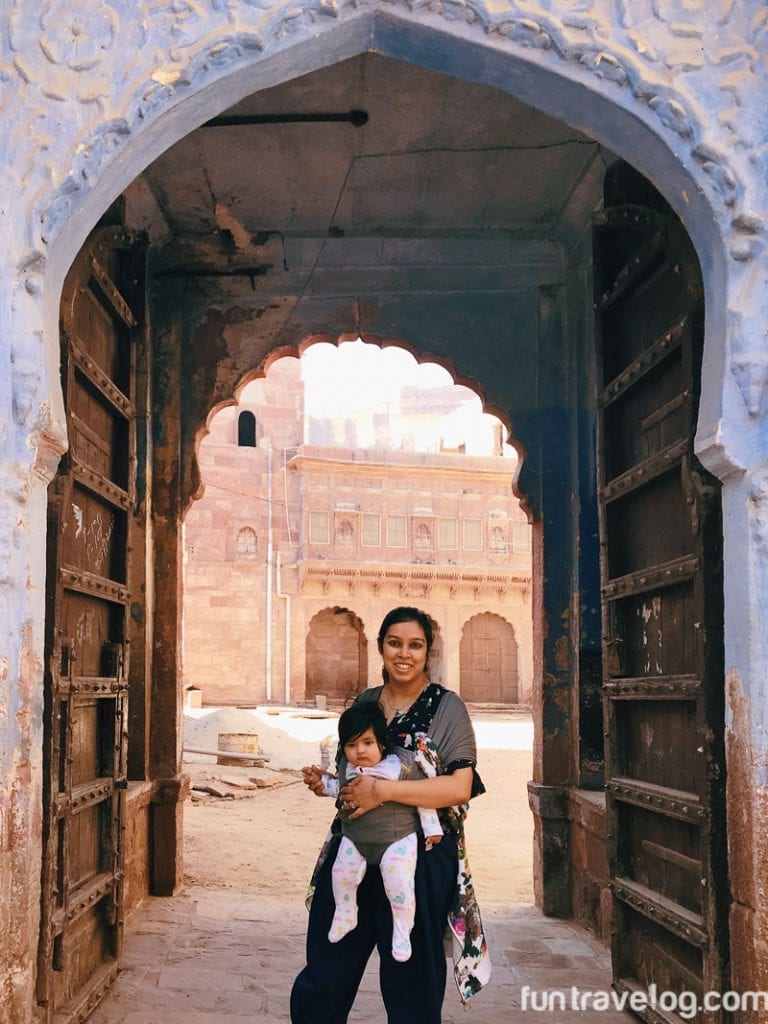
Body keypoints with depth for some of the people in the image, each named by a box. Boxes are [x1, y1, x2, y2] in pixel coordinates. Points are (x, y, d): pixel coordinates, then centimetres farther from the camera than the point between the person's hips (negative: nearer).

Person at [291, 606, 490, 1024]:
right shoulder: (364, 701, 10)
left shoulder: (446, 707, -7)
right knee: (321, 984, 11)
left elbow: (460, 787, -18)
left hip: (419, 860, -5)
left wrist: (382, 790, -24)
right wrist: (325, 782, 2)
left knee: (411, 989, 8)